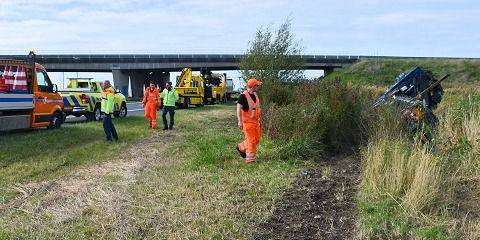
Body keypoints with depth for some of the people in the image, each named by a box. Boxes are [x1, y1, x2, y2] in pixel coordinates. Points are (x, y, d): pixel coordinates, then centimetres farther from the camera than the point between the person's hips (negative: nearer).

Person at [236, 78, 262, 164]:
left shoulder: (255, 95, 10)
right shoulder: (243, 96, -15)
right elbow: (239, 109, -17)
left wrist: (259, 120, 22)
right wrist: (240, 121, -23)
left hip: (255, 121, 8)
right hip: (247, 122, -8)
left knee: (256, 139, 12)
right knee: (251, 140, -6)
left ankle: (241, 147, 32)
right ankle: (250, 159, 4)